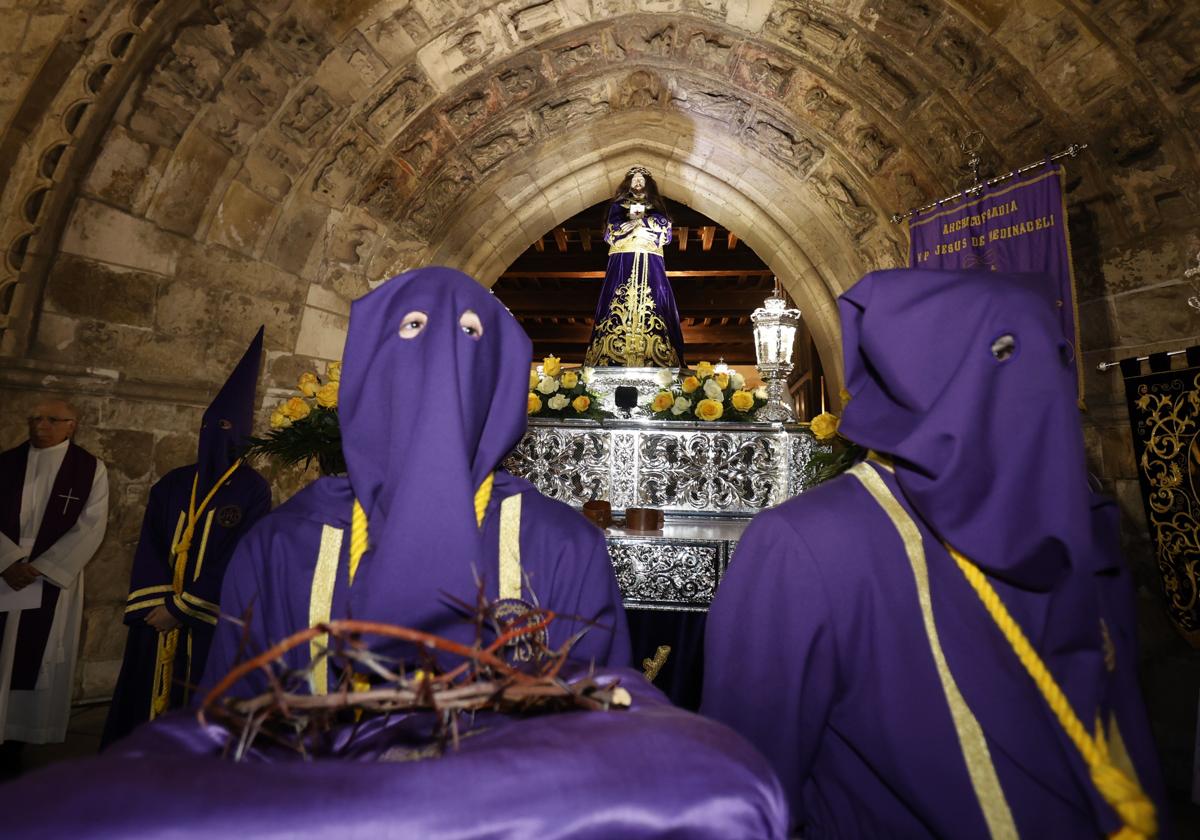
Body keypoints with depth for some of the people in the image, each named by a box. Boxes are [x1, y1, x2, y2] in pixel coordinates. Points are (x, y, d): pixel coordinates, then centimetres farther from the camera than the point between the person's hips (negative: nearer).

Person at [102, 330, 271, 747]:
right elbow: (149, 548, 5)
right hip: (158, 616, 5)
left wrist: (181, 609, -11)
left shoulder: (253, 490, -5)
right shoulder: (173, 483, 10)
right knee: (145, 701, 12)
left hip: (210, 622, -4)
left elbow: (239, 560, -10)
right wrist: (160, 603, -10)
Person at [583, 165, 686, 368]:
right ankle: (615, 355, -14)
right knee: (620, 301, -12)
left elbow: (665, 231, 6)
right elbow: (611, 231, 4)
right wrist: (631, 218, -4)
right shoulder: (618, 204, 16)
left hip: (649, 262, 1)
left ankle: (654, 353, -14)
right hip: (623, 260, -1)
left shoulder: (656, 205, 18)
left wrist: (642, 217, -1)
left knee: (652, 301, -12)